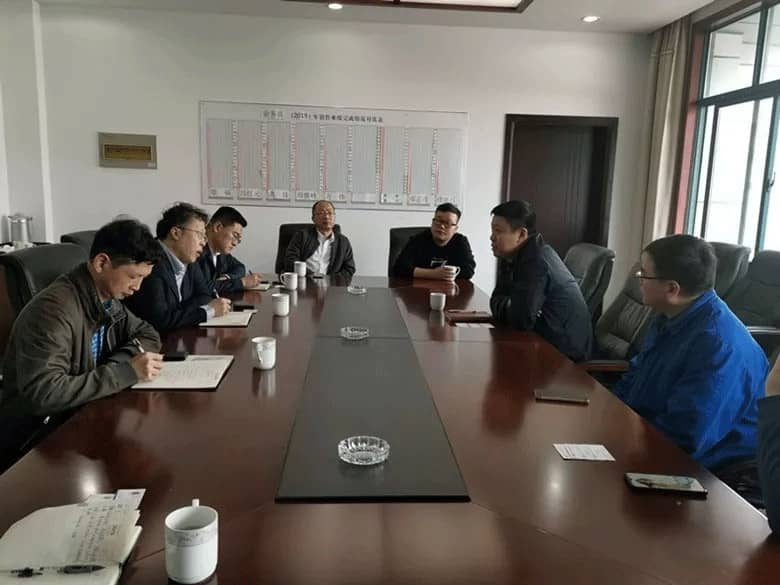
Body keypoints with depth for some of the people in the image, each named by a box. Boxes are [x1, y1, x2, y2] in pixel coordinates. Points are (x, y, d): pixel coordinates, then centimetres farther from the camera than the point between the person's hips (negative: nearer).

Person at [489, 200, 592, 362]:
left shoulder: (537, 262, -25)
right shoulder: (512, 256, 3)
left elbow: (521, 321, -29)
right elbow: (497, 299, 5)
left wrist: (502, 309, -8)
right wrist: (510, 308, -16)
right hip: (543, 340, 7)